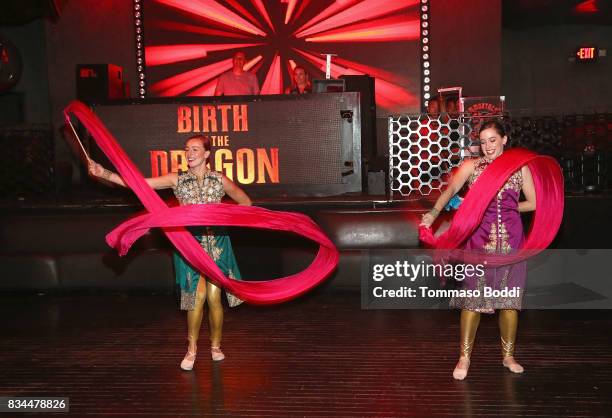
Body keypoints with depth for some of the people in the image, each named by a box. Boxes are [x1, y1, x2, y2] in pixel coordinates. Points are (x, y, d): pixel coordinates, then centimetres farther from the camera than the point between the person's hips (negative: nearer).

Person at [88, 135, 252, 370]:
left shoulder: (219, 180, 5)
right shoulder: (177, 180, 4)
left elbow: (245, 202, 17)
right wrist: (104, 174, -14)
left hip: (216, 242, 1)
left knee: (214, 297, 0)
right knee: (197, 295, -9)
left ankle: (215, 345, 21)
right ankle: (192, 349, 8)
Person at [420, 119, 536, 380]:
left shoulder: (520, 167, 9)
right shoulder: (471, 166, 4)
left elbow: (533, 203, 12)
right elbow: (451, 189, -13)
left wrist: (506, 209, 6)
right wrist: (433, 213, -27)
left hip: (510, 238, 2)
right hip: (480, 236, -1)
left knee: (509, 297, 8)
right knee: (473, 296, -2)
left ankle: (508, 355, 24)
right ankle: (465, 357, 10)